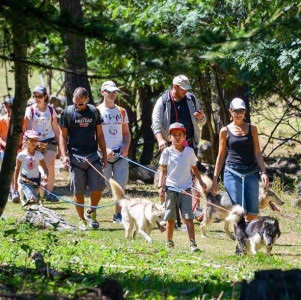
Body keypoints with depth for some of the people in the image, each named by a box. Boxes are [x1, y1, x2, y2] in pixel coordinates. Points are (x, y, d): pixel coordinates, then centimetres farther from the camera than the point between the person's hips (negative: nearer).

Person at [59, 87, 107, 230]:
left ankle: (91, 212, 18)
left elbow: (100, 135, 14)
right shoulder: (67, 112, 0)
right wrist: (63, 155, -9)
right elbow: (63, 135, 1)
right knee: (78, 191, 2)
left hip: (93, 156, 2)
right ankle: (82, 220, 13)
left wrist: (104, 154, 10)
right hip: (75, 157, -2)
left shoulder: (94, 112, 7)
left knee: (98, 187, -6)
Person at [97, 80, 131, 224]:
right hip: (104, 154, -4)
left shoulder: (121, 111, 13)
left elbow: (126, 132, 17)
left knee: (121, 184, -1)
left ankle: (118, 214, 10)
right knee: (104, 186, -6)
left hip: (120, 153, 4)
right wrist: (104, 150, -16)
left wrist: (126, 147, -2)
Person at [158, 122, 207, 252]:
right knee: (170, 218, 6)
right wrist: (161, 186, -7)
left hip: (185, 189, 0)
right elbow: (163, 170, 2)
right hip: (171, 188, 0)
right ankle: (169, 242, 18)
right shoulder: (167, 152, 1)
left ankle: (192, 243, -12)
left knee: (188, 217, -8)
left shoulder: (189, 151, 6)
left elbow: (194, 168, 15)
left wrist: (201, 182, 5)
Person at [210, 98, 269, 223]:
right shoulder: (225, 131, 5)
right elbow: (221, 156, 9)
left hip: (251, 173, 2)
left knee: (252, 213, -3)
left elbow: (257, 153, 10)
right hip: (232, 174, -2)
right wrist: (215, 180, 7)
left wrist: (263, 172, -2)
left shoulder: (252, 129, 10)